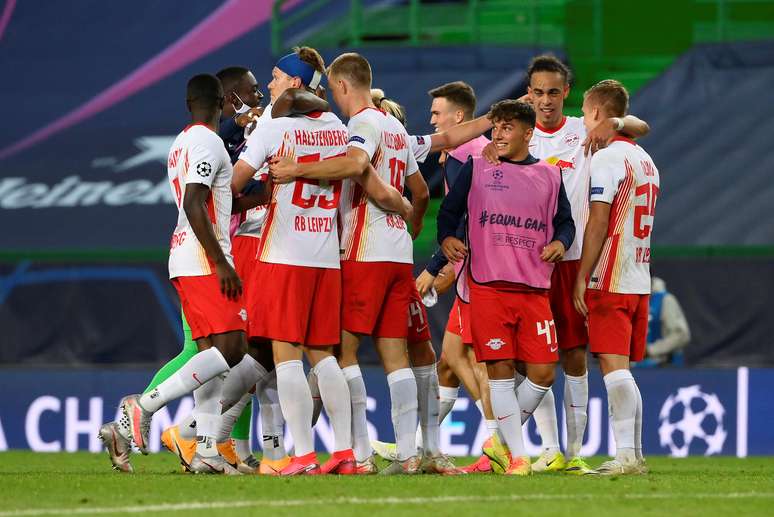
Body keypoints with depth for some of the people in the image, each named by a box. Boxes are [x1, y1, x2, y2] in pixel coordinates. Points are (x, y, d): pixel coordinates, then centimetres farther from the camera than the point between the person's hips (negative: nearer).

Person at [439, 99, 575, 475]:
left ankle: (505, 438, 18)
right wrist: (446, 237, -10)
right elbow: (449, 210, 10)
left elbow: (565, 221, 19)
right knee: (500, 368, -6)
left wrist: (560, 242, -2)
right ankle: (517, 455, -2)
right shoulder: (476, 168, 7)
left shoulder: (549, 176, 12)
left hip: (534, 289, 2)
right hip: (487, 286, -2)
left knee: (543, 371, -3)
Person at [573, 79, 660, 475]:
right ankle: (632, 454, 9)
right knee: (619, 371, 11)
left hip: (610, 280, -8)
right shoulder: (645, 160, 16)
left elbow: (598, 224, -16)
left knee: (613, 366, -10)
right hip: (640, 280, 8)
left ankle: (626, 455, -16)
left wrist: (582, 277, -13)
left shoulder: (606, 158, -10)